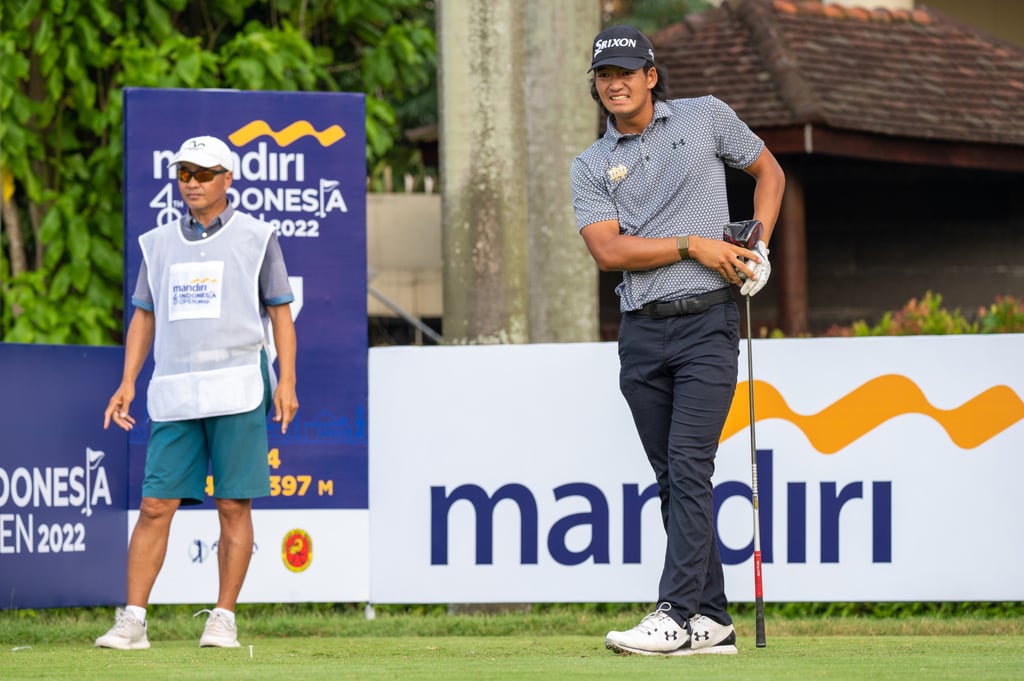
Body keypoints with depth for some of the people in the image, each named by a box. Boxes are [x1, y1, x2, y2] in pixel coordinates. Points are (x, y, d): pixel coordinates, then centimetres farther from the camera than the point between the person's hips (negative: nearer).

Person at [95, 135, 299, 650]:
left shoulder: (256, 238, 4)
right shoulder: (159, 244, 14)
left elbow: (281, 314, 3)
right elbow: (144, 317, 17)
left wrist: (286, 381, -8)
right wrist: (127, 383, 5)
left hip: (238, 391, -3)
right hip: (175, 395, 3)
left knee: (234, 506, -3)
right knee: (155, 506, -3)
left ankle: (223, 620, 3)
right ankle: (132, 622, -4)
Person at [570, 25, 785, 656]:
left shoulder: (705, 117, 7)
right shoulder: (591, 166, 9)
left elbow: (769, 170, 17)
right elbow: (608, 250, -5)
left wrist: (757, 246, 3)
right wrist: (692, 246, -13)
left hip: (707, 322, -4)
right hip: (641, 332, 4)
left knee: (689, 466, -14)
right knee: (673, 479, 4)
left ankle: (676, 615, -21)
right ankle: (711, 621, 9)